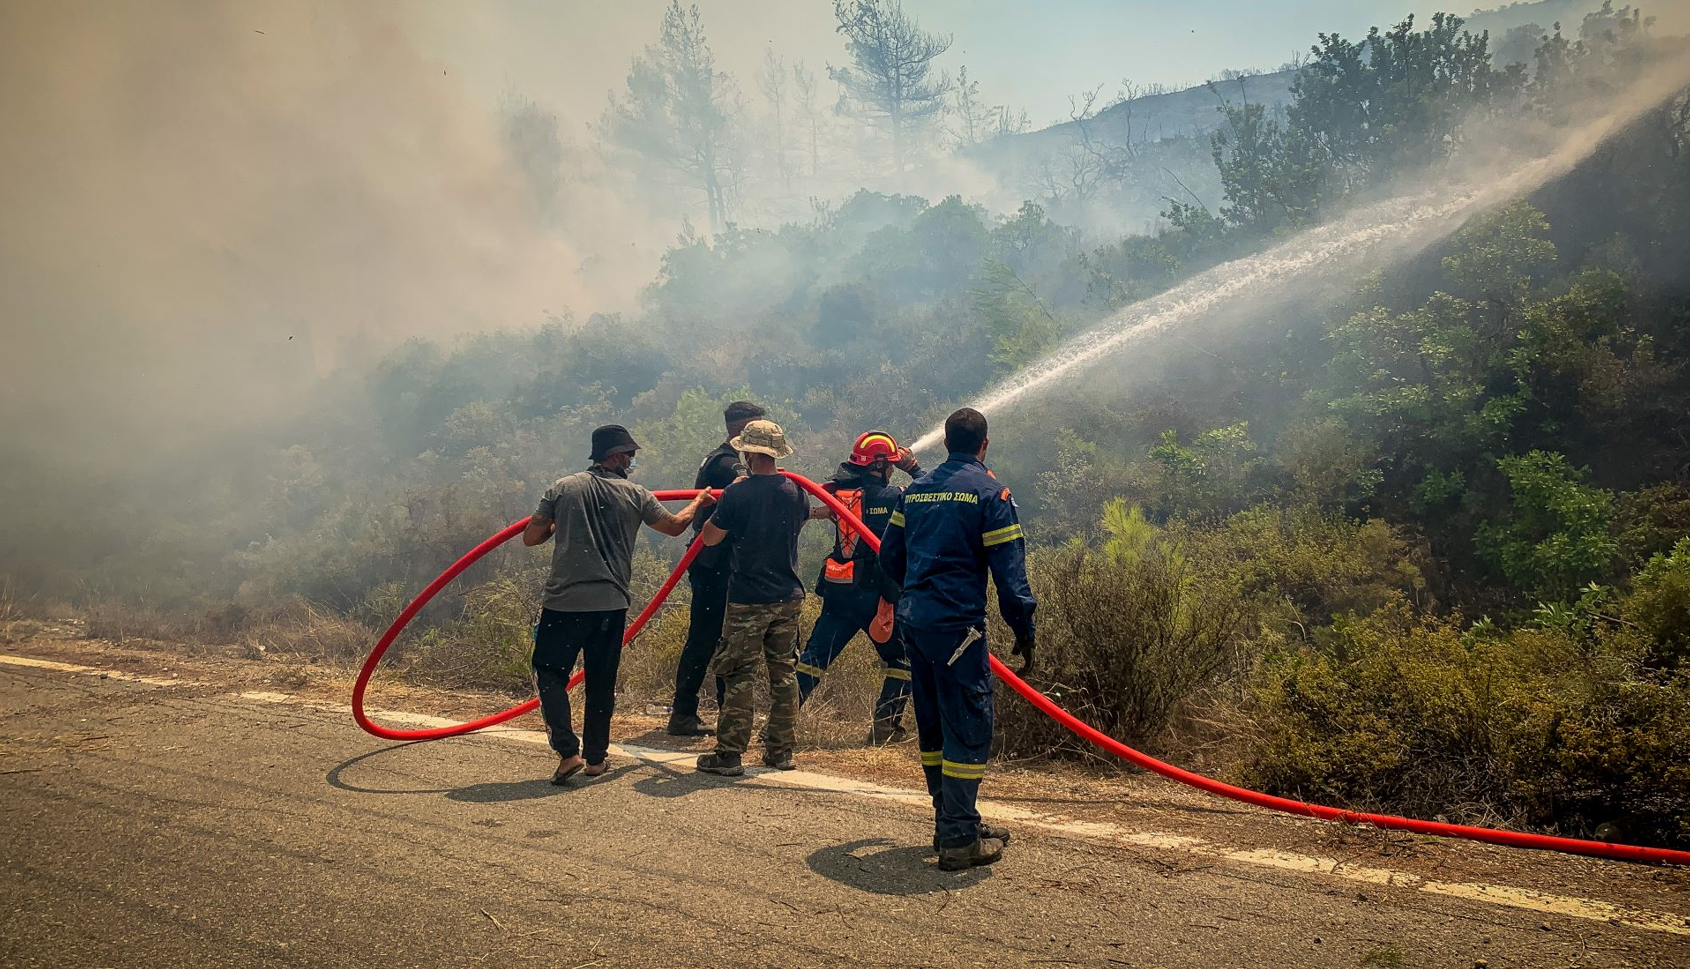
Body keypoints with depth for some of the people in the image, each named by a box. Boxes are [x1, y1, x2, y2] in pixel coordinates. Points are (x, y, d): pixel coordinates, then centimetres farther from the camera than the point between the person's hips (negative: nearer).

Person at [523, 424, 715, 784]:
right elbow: (675, 525, 18)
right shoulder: (635, 495, 3)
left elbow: (530, 537, 4)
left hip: (564, 601, -1)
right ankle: (595, 756, 21)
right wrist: (698, 503, 38)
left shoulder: (564, 488, 1)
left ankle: (568, 751, -5)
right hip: (611, 604, 1)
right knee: (601, 681, 13)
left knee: (550, 674, 8)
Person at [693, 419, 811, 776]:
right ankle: (781, 750, 17)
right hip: (788, 598, 5)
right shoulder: (795, 490, 0)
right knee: (784, 672, 12)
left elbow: (710, 537, -5)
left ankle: (729, 754, 3)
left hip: (747, 600, -4)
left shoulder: (737, 494, -15)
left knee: (738, 675, 2)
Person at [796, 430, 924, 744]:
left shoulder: (838, 491, 4)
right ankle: (885, 725, 8)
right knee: (900, 659, 13)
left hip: (837, 589, 5)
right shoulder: (892, 497, -10)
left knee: (814, 656, 10)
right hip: (876, 595, -5)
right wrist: (915, 469, 10)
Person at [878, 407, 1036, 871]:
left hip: (913, 620, 7)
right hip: (958, 624, -7)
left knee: (934, 725, 16)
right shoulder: (989, 492, -6)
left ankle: (953, 821, 29)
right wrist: (1024, 631, -5)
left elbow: (889, 555, 18)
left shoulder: (915, 490, 13)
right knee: (969, 728, -1)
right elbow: (1009, 569, -11)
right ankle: (959, 840, 0)